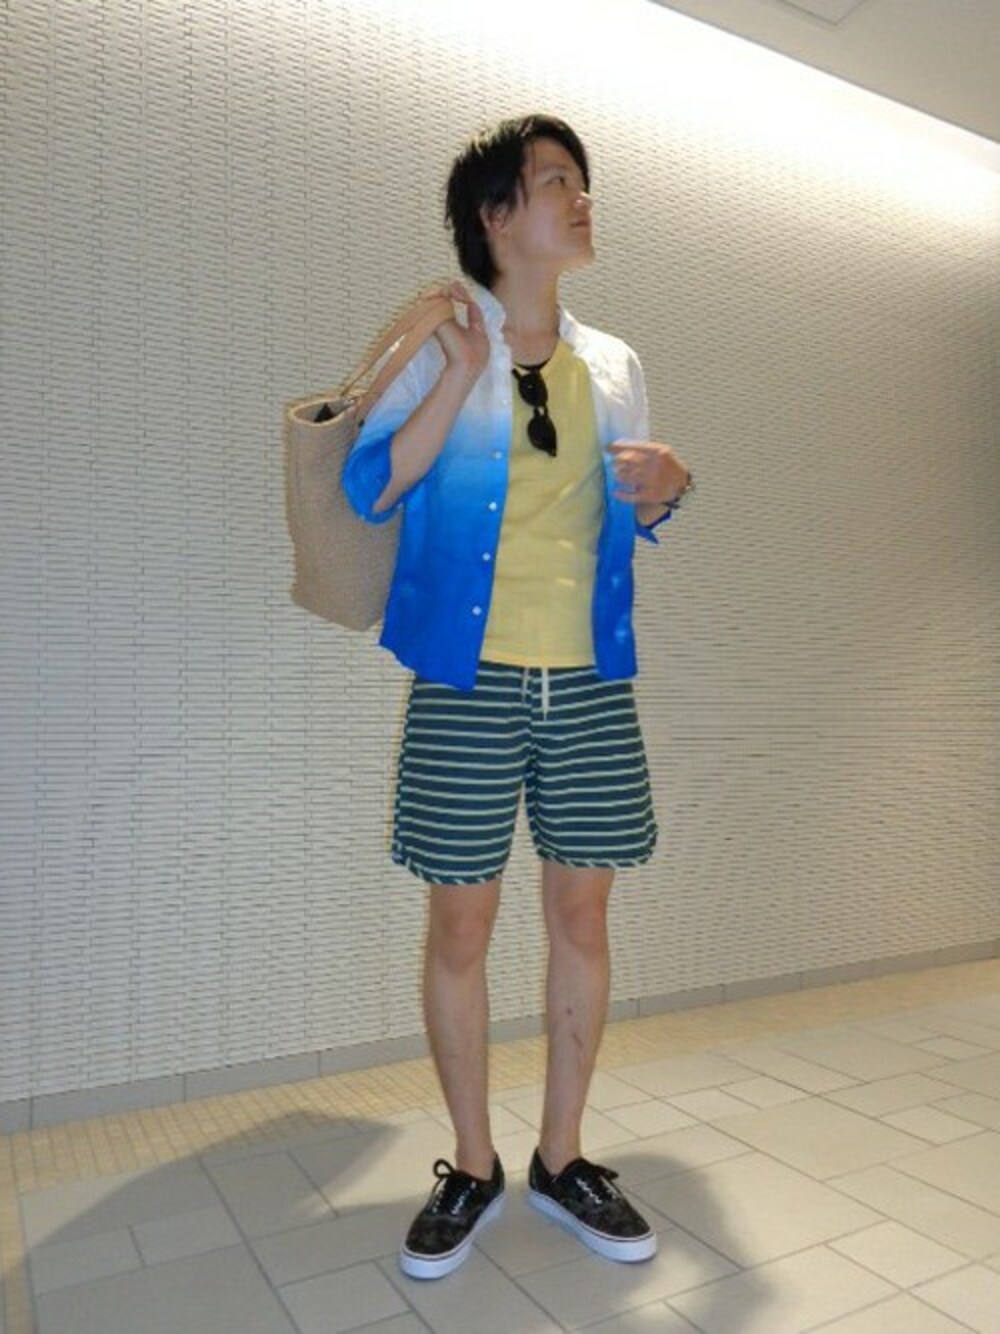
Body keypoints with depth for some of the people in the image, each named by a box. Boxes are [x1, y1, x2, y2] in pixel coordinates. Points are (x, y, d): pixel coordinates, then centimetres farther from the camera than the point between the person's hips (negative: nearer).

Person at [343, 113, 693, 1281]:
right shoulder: (436, 345, 3)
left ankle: (560, 1160, 27)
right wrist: (459, 377, -15)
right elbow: (368, 492, -9)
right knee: (461, 922, 3)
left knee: (581, 917, 8)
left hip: (590, 682, 4)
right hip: (468, 681, -3)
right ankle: (471, 1170, 24)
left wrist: (670, 483, 0)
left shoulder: (613, 364, 15)